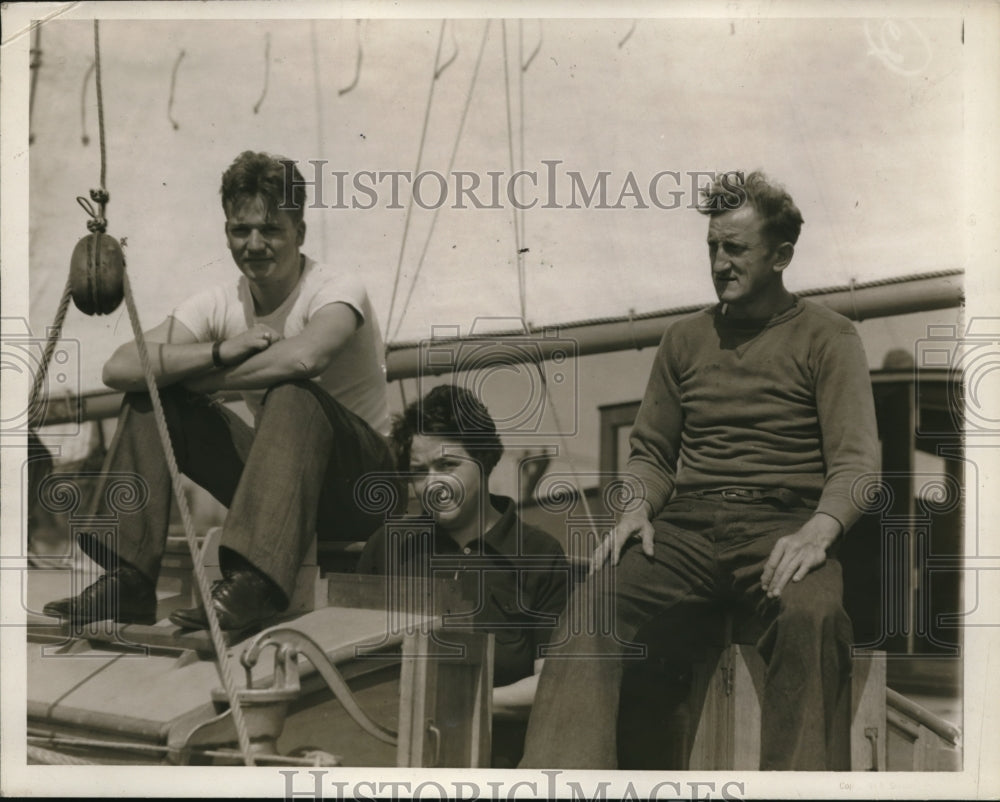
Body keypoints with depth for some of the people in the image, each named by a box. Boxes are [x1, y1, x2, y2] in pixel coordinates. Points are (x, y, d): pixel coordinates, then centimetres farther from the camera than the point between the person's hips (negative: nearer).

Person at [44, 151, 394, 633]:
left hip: (360, 485, -5)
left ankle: (255, 585, -41)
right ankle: (128, 578, -14)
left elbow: (305, 357, -39)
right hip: (276, 480, 5)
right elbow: (118, 369, -13)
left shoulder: (336, 287, -15)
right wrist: (220, 350, -28)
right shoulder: (219, 305, -1)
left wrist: (187, 377, -24)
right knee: (151, 394, -8)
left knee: (293, 394, -35)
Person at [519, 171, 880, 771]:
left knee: (811, 613, -37)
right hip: (687, 524, 3)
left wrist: (818, 531, -22)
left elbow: (857, 458, -2)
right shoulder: (685, 338, 21)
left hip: (781, 524, -3)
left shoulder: (827, 337, 9)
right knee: (595, 598, -26)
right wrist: (638, 507, -2)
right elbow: (652, 452, 22)